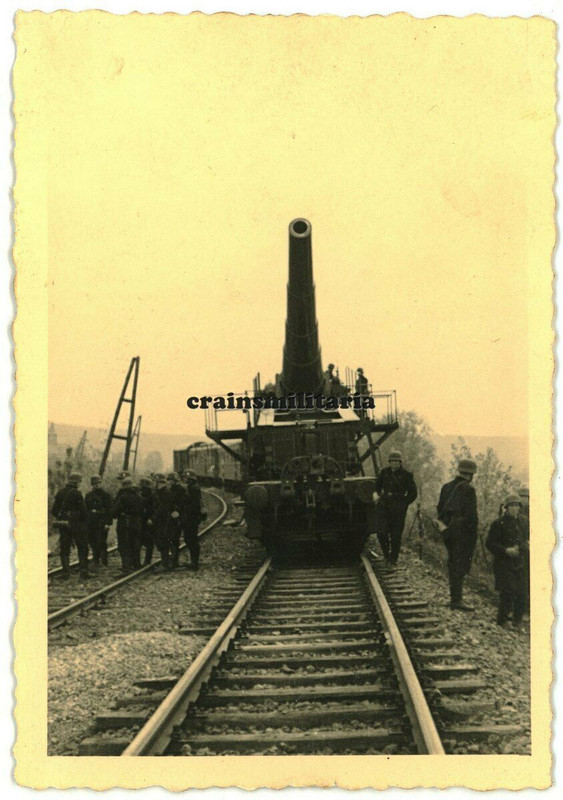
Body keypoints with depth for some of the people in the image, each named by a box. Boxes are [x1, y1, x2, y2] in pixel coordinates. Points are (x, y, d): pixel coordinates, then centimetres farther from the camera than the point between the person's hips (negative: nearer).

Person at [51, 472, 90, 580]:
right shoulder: (77, 493, -13)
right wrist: (84, 520, 3)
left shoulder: (60, 493, 5)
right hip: (76, 524, -5)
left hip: (63, 525, 5)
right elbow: (82, 510, -13)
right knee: (82, 549, 6)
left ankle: (65, 573, 7)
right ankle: (83, 572, 3)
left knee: (65, 549, 10)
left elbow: (54, 510, 8)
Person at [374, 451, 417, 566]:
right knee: (381, 531, -11)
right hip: (384, 506, 2)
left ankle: (393, 560, 13)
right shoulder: (384, 472, 4)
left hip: (398, 509, -2)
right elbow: (377, 486, 24)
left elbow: (413, 493, 3)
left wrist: (403, 504, -3)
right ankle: (386, 553, 13)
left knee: (396, 535, 1)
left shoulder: (406, 475, -4)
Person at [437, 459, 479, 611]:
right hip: (463, 530, -8)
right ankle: (456, 599, -10)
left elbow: (440, 509, 14)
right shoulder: (468, 489, -12)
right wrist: (473, 532, -10)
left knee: (453, 563, 16)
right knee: (461, 564, -7)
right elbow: (471, 514, -16)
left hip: (448, 529, 8)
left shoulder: (446, 487, 11)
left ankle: (455, 597, 23)